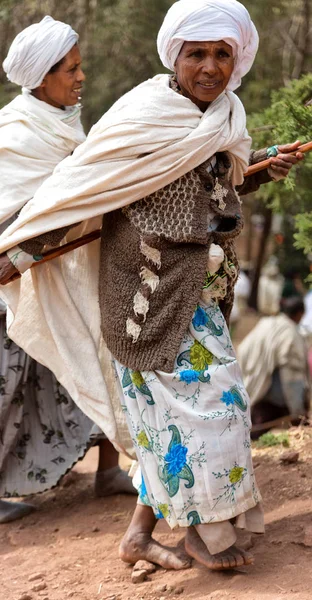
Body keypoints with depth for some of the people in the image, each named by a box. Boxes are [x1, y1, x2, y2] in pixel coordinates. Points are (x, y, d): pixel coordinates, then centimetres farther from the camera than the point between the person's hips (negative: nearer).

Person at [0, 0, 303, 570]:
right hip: (151, 282, -8)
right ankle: (205, 530, 12)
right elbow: (79, 183, -15)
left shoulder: (227, 112, 5)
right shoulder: (144, 116, -18)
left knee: (172, 404, 11)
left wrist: (266, 167, 2)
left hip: (202, 282, 8)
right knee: (198, 394, -5)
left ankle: (141, 533, 22)